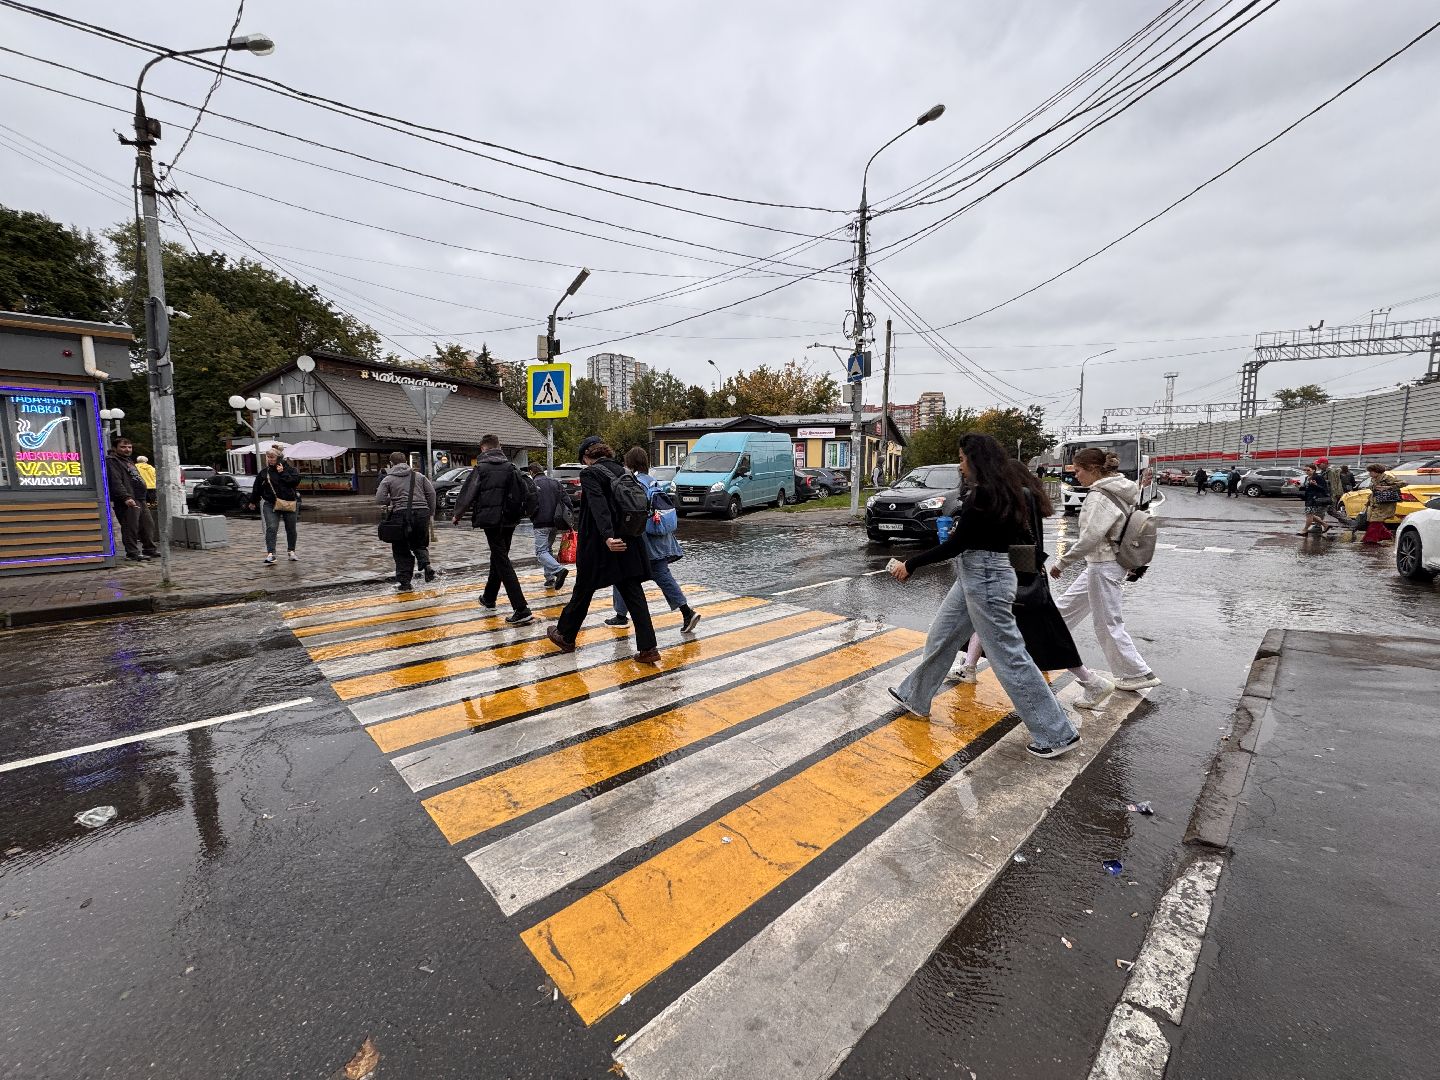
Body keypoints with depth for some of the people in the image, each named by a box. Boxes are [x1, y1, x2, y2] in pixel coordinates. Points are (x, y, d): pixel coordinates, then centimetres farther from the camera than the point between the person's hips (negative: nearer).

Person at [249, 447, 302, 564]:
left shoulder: (291, 469, 0)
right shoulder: (264, 472, 8)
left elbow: (295, 481, -18)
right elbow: (257, 488, 16)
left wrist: (282, 473, -15)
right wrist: (253, 501, 23)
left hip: (290, 504, -1)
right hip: (270, 505, 1)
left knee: (291, 529, 10)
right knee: (271, 528, -12)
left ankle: (291, 551, 26)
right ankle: (270, 554, -17)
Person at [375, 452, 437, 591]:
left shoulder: (388, 479, 5)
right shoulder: (419, 476, 12)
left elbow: (379, 499, -6)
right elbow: (431, 493, 4)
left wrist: (390, 502, 15)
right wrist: (431, 512, 10)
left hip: (401, 515, -2)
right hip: (422, 513, 2)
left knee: (401, 550, 9)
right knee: (420, 544, 20)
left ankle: (404, 581, 9)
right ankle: (426, 565, -7)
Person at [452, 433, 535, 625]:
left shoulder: (481, 468, -7)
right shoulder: (511, 467, 8)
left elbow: (468, 493, -6)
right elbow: (526, 489, 9)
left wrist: (457, 515, 8)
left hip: (492, 521, -6)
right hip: (509, 520, 6)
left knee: (503, 563, -8)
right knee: (498, 558, 23)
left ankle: (521, 610, -16)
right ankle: (489, 598, 41)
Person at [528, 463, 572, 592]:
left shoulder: (533, 484, -5)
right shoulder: (555, 482, 12)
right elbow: (567, 500, 6)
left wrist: (532, 519, 7)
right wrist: (568, 523, 6)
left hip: (542, 524, -6)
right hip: (556, 523, 6)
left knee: (541, 551, -5)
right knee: (548, 549, 18)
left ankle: (559, 570, -28)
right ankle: (550, 578, 14)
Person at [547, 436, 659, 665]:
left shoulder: (590, 473, -10)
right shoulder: (622, 471, 9)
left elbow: (599, 507, -25)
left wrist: (607, 536, -38)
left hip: (598, 544, -5)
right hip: (628, 543, 5)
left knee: (583, 591, 12)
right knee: (634, 594, 5)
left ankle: (566, 637, 33)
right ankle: (648, 648, 1)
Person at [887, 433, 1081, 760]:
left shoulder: (983, 494, -20)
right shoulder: (1000, 492, 9)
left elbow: (953, 545, -20)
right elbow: (1024, 537, 17)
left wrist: (910, 564, -11)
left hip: (984, 578, -11)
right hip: (973, 576, 11)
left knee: (1009, 657, -2)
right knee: (940, 638, 19)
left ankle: (1057, 735, 11)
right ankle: (915, 697, 35)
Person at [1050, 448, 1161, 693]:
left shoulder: (1099, 497, -21)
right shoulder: (1121, 490, 8)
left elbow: (1089, 538, -27)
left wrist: (1062, 563, -18)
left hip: (1104, 566, -10)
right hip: (1100, 564, 10)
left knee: (1108, 624, 2)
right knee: (1067, 605, 20)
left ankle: (1139, 673, 13)